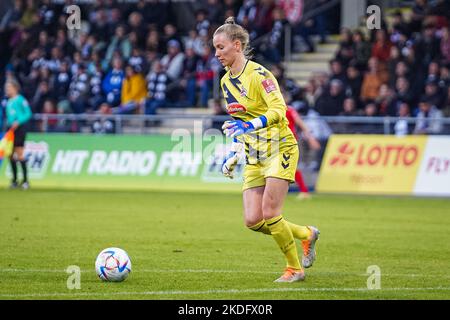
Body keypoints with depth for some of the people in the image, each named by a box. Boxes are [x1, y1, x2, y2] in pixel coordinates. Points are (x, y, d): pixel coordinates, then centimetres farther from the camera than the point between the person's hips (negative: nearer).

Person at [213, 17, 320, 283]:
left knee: (270, 213, -15)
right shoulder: (226, 81, 10)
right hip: (255, 156, 7)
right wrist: (234, 153, 17)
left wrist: (249, 125, -37)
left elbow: (279, 110, -25)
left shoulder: (258, 74, -15)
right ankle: (307, 235, 20)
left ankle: (295, 269, 4)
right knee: (253, 221, -4)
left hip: (280, 149, -7)